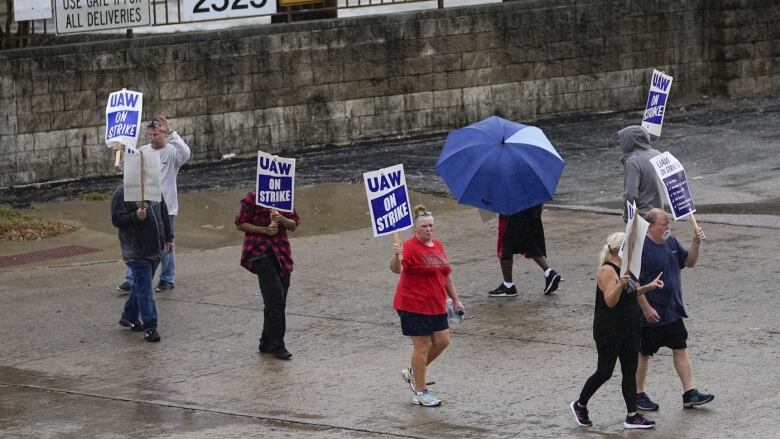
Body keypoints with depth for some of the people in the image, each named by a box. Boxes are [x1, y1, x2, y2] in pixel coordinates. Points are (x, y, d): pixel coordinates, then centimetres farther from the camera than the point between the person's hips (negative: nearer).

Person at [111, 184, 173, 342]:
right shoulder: (122, 193, -12)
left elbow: (164, 216, 17)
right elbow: (116, 220, -15)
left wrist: (169, 238, 16)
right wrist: (135, 216, -29)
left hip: (155, 249, 7)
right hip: (136, 253, -7)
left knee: (141, 286, 18)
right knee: (144, 289, -8)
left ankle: (129, 317, 34)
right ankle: (149, 327, -6)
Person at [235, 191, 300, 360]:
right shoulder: (252, 198, -4)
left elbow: (294, 225, 13)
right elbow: (240, 224, -4)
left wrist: (282, 219, -9)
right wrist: (264, 229, -15)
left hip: (282, 252, 6)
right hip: (260, 251, -6)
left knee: (280, 300, 7)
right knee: (275, 298, -15)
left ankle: (267, 343, 19)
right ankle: (276, 345, -11)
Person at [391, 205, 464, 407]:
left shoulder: (437, 245, 11)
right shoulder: (410, 247, -14)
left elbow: (446, 274, 20)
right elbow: (397, 269, -30)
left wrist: (455, 299, 21)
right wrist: (396, 256, -51)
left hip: (436, 305, 8)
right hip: (414, 305, -8)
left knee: (442, 341, 6)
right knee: (422, 345, -3)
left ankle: (413, 373, 27)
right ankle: (420, 392, 7)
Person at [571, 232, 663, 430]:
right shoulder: (607, 271, -17)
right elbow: (610, 300, -25)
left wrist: (648, 287, 12)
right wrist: (620, 285, -41)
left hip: (628, 330, 9)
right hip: (609, 331, -9)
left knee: (630, 372, 6)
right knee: (605, 372, 0)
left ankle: (632, 416, 8)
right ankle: (579, 405, 19)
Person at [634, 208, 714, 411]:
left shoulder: (671, 242, 5)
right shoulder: (641, 248, -19)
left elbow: (690, 262, 15)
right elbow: (634, 282, -20)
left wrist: (697, 244, -3)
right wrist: (646, 309, -21)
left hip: (673, 311, 7)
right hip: (651, 315, -7)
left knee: (681, 349, 8)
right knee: (643, 354, 6)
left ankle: (690, 394, 13)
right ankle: (638, 395, 19)